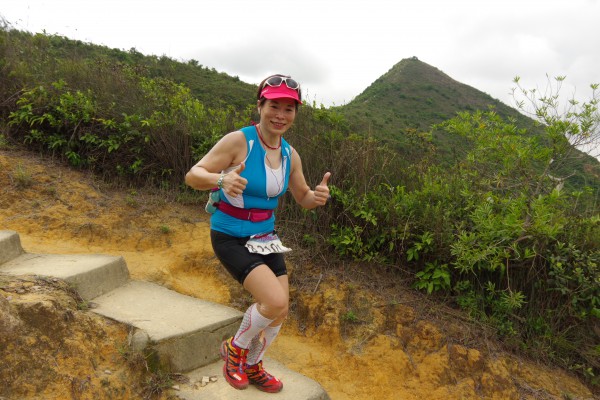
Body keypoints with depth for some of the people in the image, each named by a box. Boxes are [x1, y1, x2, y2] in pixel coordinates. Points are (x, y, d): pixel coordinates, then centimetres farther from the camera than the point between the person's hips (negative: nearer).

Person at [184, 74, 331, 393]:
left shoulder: (290, 155, -1)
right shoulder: (238, 141, -19)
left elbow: (303, 199, 9)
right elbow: (193, 175, -19)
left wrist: (318, 196, -15)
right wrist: (222, 179, -42)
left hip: (264, 238, 7)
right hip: (230, 238, -6)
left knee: (278, 312, 10)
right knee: (276, 302, -21)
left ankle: (251, 367, 39)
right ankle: (235, 348, 12)